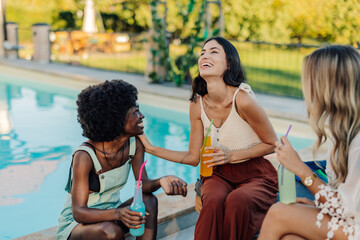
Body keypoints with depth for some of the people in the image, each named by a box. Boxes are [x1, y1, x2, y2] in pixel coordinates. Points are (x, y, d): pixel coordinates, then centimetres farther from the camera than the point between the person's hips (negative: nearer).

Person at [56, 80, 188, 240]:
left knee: (149, 200, -21)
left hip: (110, 213, 6)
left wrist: (160, 182, -35)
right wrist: (117, 214, -48)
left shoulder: (135, 144, -7)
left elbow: (143, 183, -10)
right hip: (76, 222, -6)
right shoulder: (85, 155, -28)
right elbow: (79, 212, -30)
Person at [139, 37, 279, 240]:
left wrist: (231, 155, -16)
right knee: (214, 201, -31)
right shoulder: (198, 104, -3)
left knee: (237, 202, -35)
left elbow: (272, 144, -6)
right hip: (220, 175, 3)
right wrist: (151, 148, 2)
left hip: (256, 176, -3)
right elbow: (193, 157, 5)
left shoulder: (242, 99, -19)